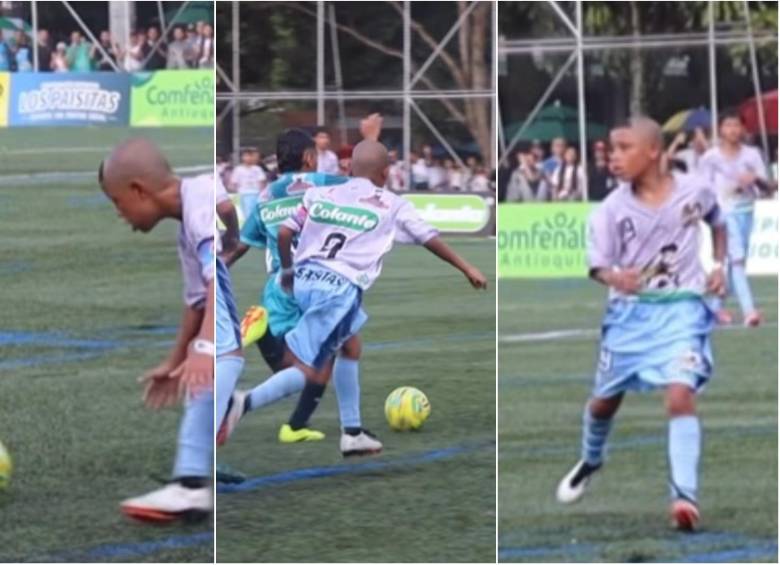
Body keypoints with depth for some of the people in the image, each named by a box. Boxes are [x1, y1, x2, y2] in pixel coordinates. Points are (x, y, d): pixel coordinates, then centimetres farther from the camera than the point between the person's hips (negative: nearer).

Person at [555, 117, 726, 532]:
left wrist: (720, 266, 3)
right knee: (604, 400, 16)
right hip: (630, 312, 2)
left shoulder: (695, 191, -7)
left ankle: (685, 497, -22)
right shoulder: (611, 210, -10)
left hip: (681, 310, -2)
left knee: (680, 395, -22)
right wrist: (614, 278, -34)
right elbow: (599, 266, -11)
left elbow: (718, 224, 15)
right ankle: (590, 461, 48)